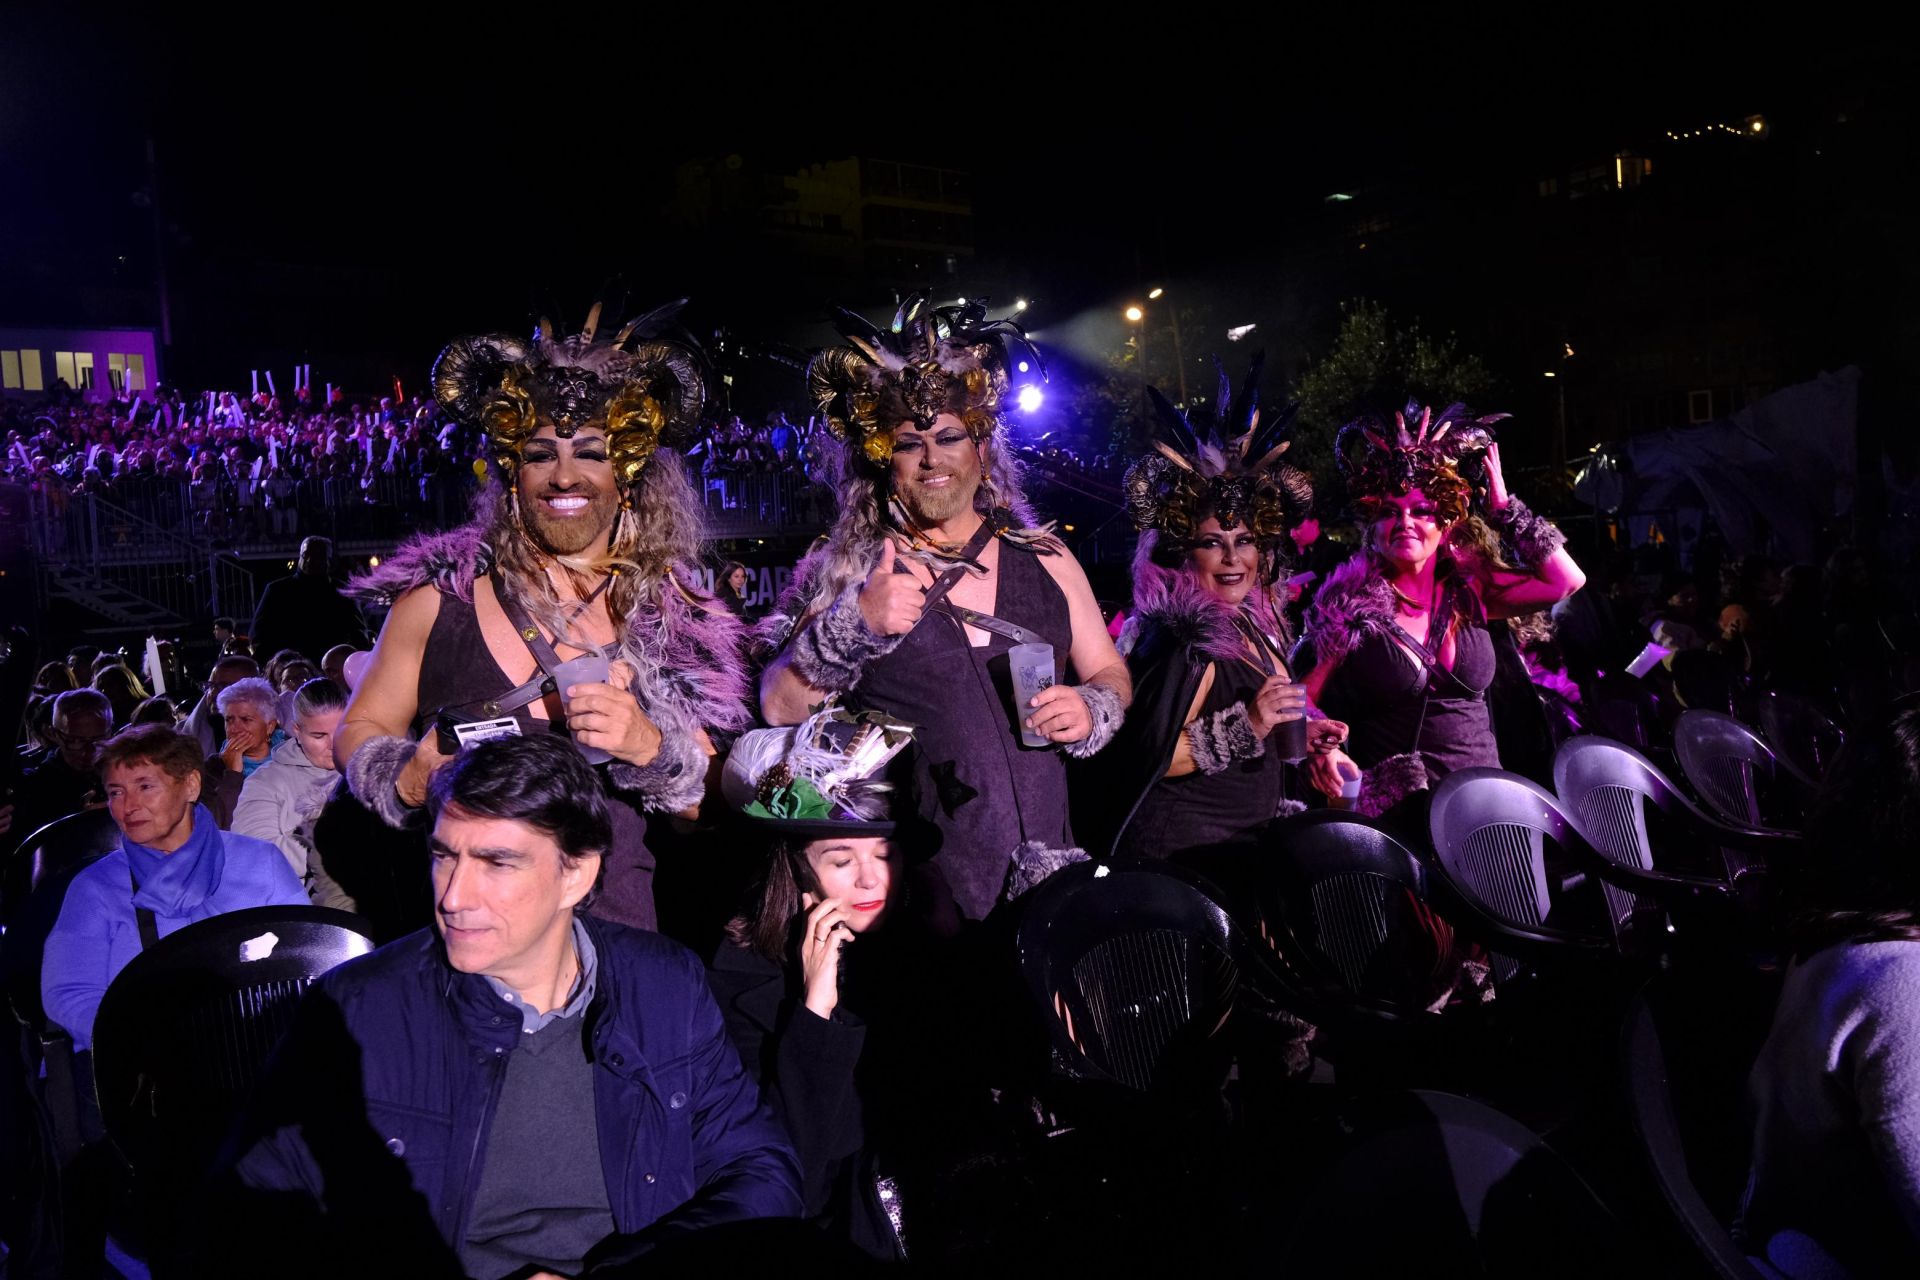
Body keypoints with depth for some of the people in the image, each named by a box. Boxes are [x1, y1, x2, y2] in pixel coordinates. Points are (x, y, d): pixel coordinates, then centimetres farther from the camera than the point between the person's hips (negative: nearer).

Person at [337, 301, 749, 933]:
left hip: (613, 922, 1)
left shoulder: (672, 616, -2)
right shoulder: (440, 597, -4)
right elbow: (358, 732, 6)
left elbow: (708, 805, 1)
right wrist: (406, 779, -14)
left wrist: (651, 749, -19)